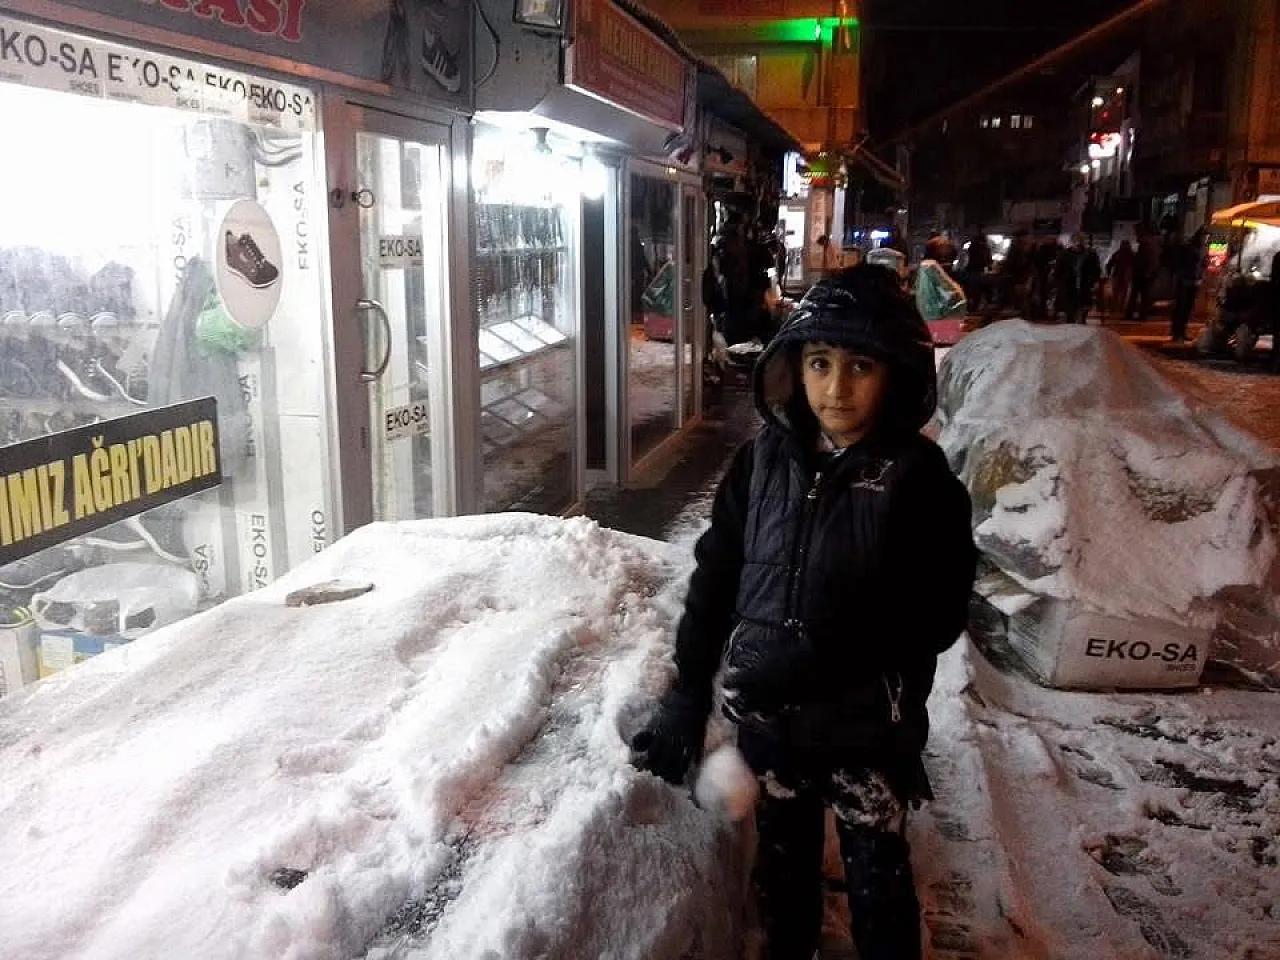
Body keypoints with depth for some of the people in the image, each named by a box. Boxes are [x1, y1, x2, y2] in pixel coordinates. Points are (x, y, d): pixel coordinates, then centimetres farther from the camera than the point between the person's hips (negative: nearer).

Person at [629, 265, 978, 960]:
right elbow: (714, 578, -2)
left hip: (867, 727, -3)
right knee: (782, 858, 23)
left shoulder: (918, 476, -14)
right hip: (767, 718, 4)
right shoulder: (763, 459, -5)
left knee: (877, 877, 16)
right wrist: (686, 696, -3)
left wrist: (817, 661, -24)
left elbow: (938, 614, -15)